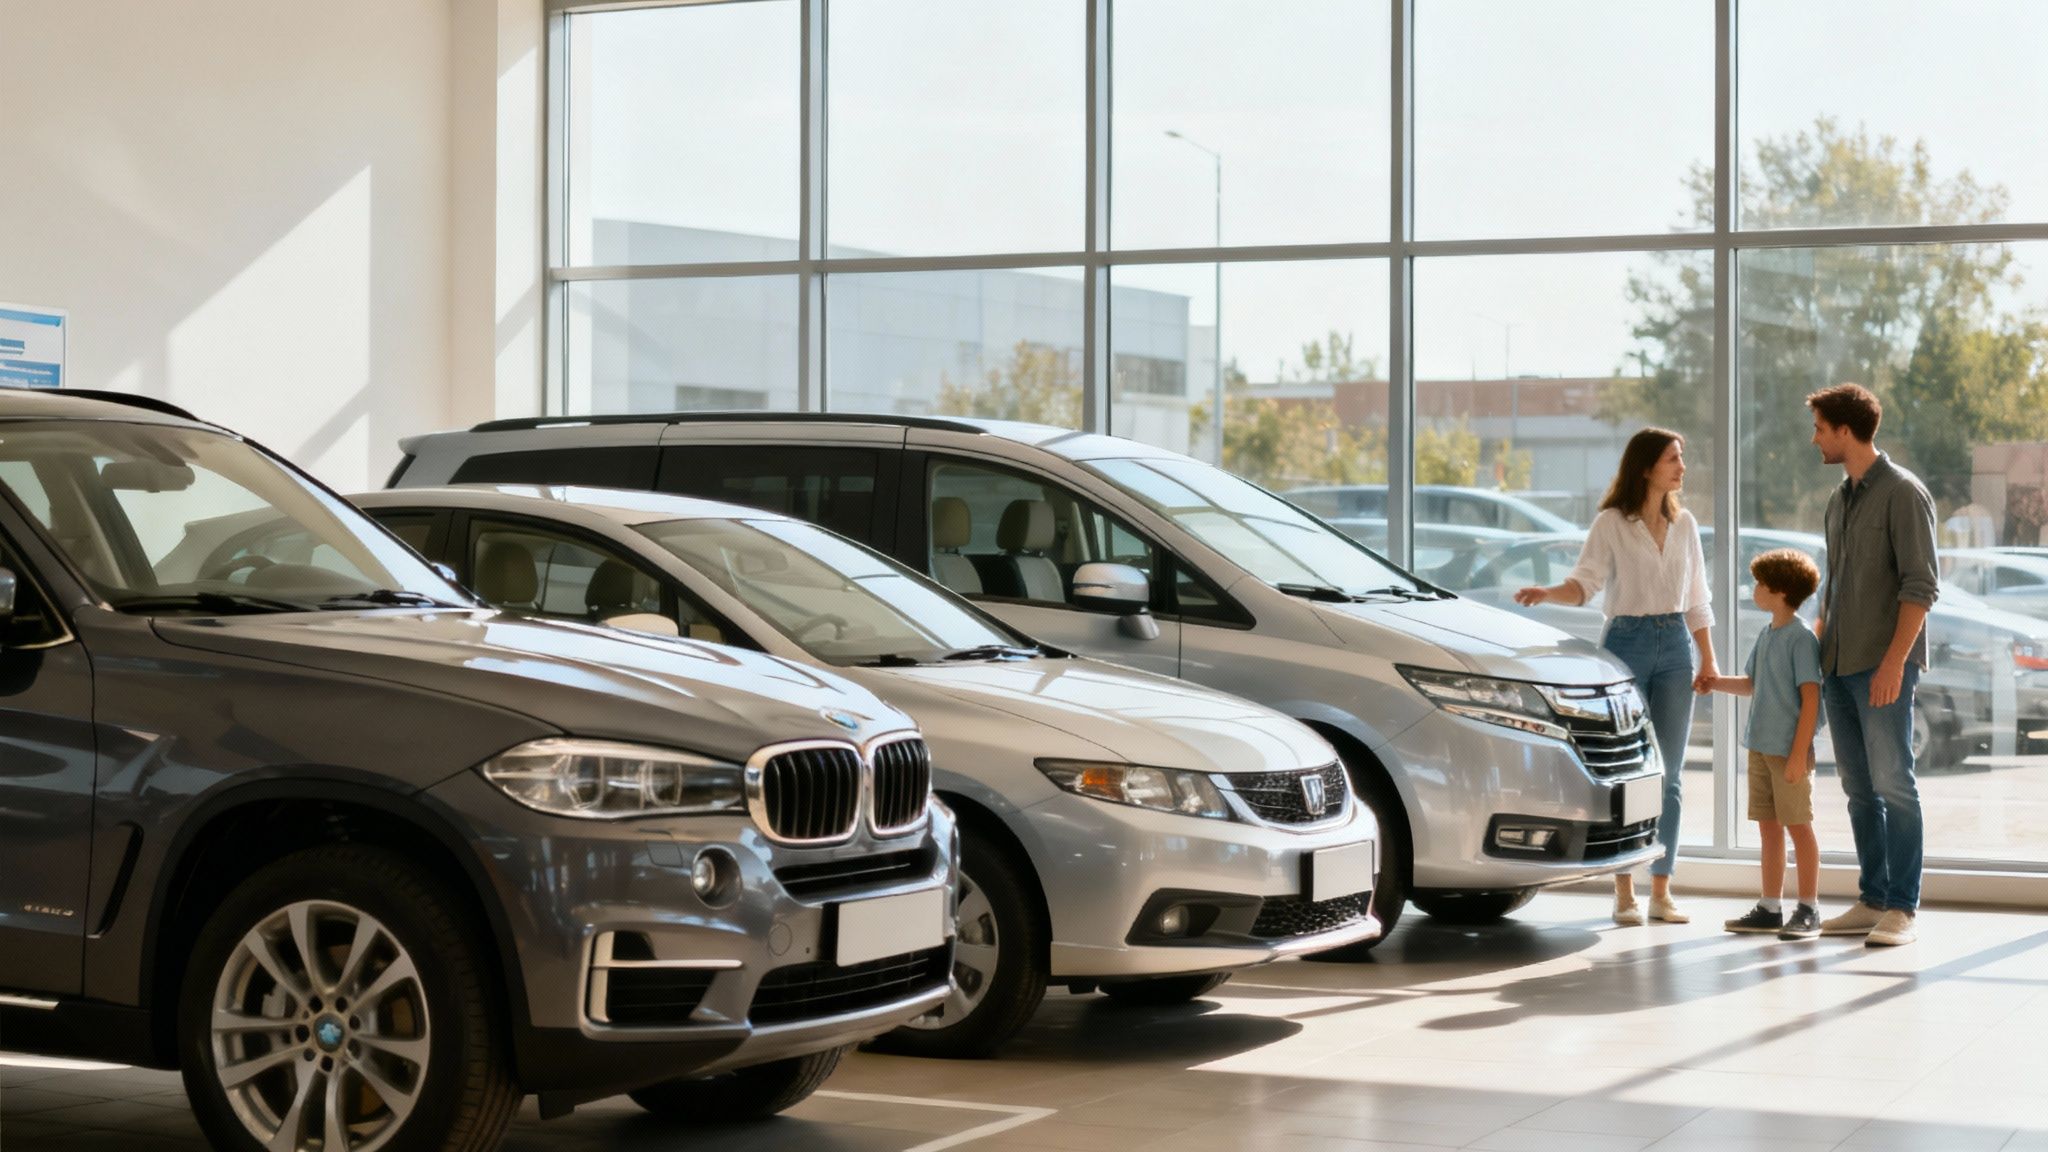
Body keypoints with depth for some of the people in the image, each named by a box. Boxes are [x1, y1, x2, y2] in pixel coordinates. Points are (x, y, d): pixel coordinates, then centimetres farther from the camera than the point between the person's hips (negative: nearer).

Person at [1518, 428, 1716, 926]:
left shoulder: (1684, 524, 11)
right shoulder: (1611, 524, -3)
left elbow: (1697, 600, 15)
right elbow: (1584, 582, -13)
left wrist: (1708, 661, 10)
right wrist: (1547, 593, -33)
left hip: (1675, 647, 4)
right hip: (1627, 645, -4)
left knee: (1668, 776, 4)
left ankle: (1661, 893, 8)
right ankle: (1624, 894, 1)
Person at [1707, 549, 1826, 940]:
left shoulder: (1801, 637, -14)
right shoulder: (1766, 636, 11)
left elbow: (1810, 698, -16)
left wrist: (1799, 753, -19)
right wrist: (1712, 683, 16)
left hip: (1788, 749, -8)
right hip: (1760, 747, 8)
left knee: (1798, 825, -1)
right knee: (1768, 827, 12)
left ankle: (1809, 909, 6)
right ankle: (1771, 908, 18)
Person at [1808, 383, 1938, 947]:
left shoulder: (1902, 493, -8)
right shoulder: (1839, 500, 17)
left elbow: (1920, 586, -14)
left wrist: (1894, 662, -20)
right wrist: (1816, 652, 17)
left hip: (1883, 666, -8)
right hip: (1839, 667, 8)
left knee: (1893, 785, -7)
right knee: (1859, 789, 9)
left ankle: (1902, 908, -4)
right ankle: (1872, 901, 14)